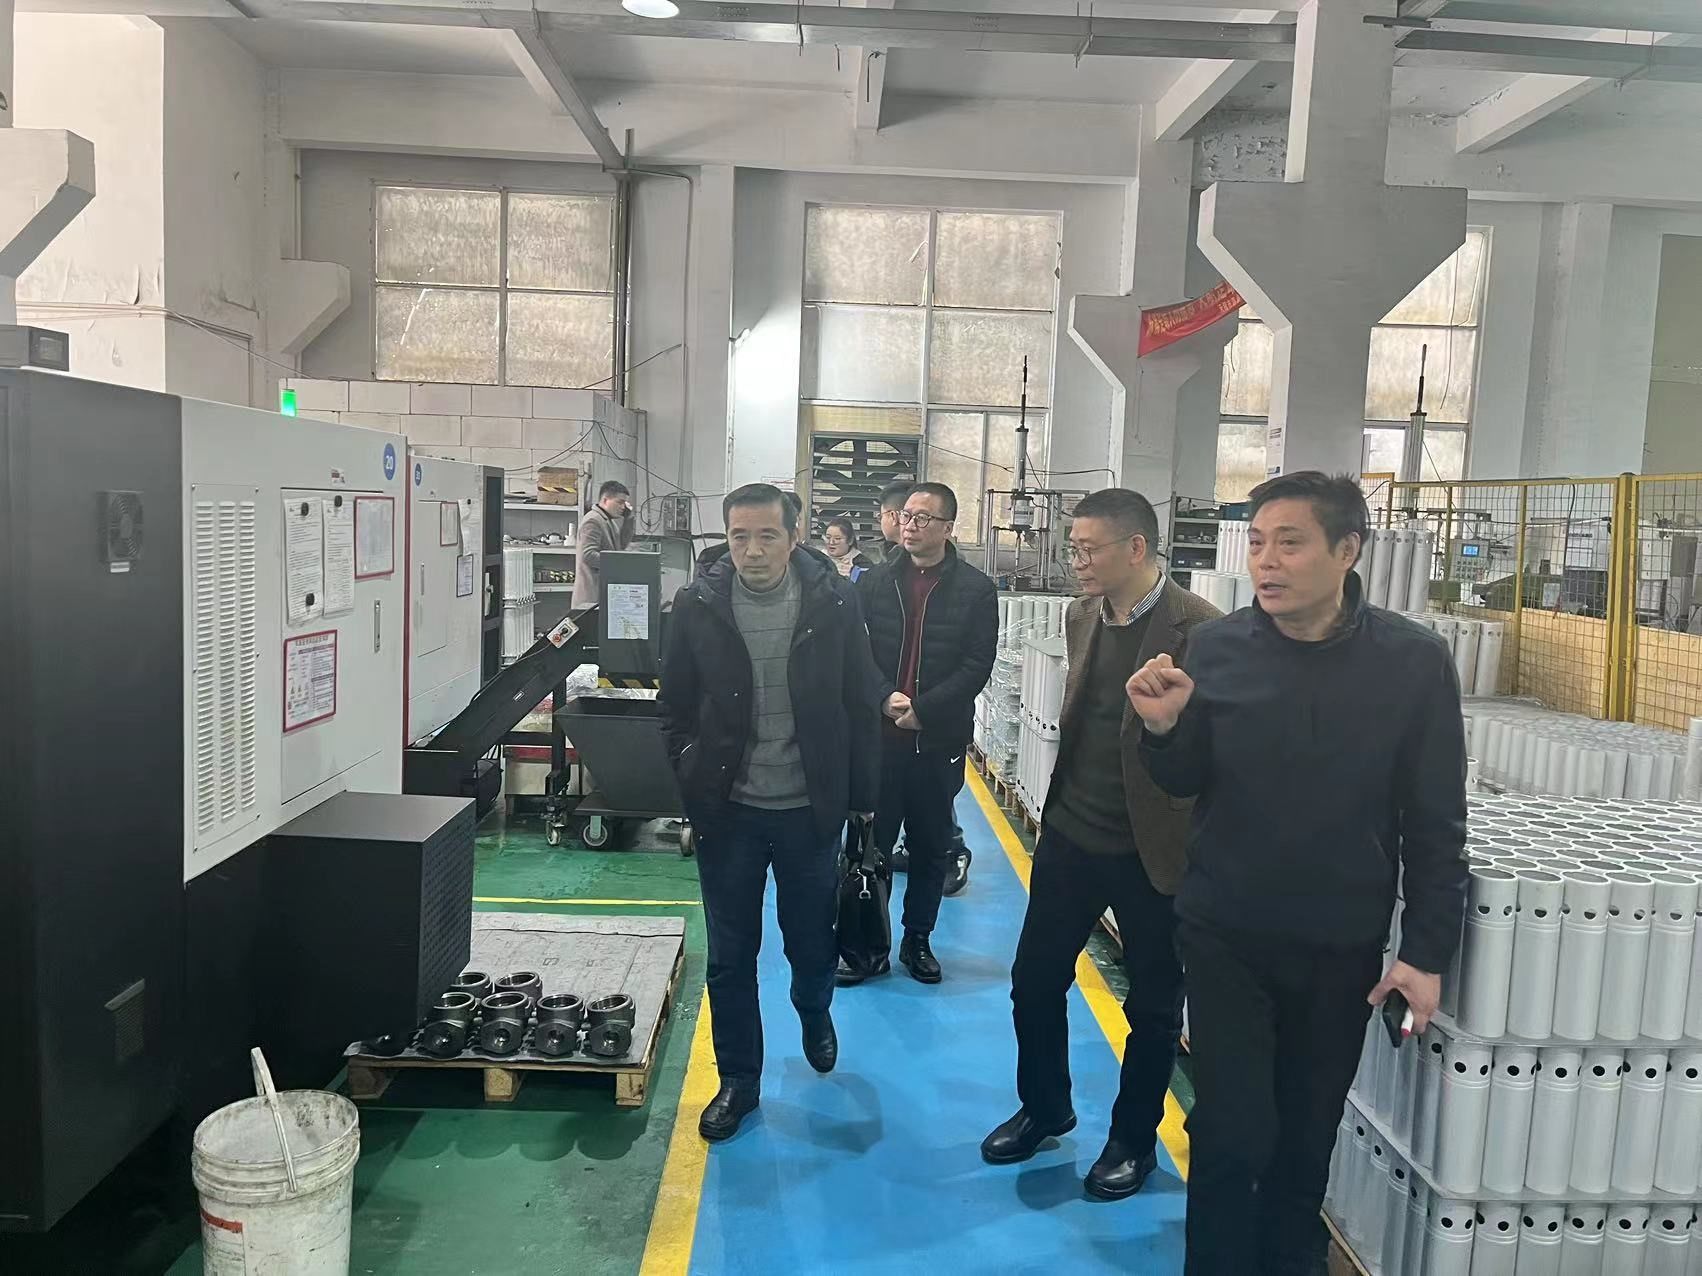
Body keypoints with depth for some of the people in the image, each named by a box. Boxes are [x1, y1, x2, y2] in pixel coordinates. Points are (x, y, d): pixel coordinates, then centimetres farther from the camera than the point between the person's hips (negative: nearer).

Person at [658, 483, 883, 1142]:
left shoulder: (834, 601, -9)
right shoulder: (698, 604, -7)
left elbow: (862, 705, -2)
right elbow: (675, 704, 3)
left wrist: (862, 794, -1)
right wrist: (689, 779, -2)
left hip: (810, 808, 0)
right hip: (726, 809, 0)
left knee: (812, 940, 17)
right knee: (730, 955, 10)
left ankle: (814, 1014, 50)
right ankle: (738, 1080, 29)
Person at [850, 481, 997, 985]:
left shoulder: (976, 590, -1)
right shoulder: (874, 583, 6)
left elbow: (977, 666, -7)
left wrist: (922, 709, -15)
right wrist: (886, 698, -16)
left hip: (940, 740, -1)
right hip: (878, 734, 1)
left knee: (931, 847, 11)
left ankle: (918, 939, 26)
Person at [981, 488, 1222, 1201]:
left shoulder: (1198, 630, -18)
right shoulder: (1082, 616, 5)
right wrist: (1060, 807, 14)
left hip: (1152, 850, -6)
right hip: (1071, 834, 6)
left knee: (1153, 1009, 13)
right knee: (1035, 982, 15)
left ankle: (1134, 1140, 35)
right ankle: (1044, 1109, 39)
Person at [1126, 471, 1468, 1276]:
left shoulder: (1414, 662, -12)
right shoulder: (1216, 648, -9)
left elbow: (1435, 824, -5)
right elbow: (1184, 784, 2)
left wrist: (1427, 952, -5)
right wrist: (1164, 728, -19)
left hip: (1341, 946, 1)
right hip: (1226, 935, 0)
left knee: (1307, 1136, 16)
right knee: (1233, 1133, 3)